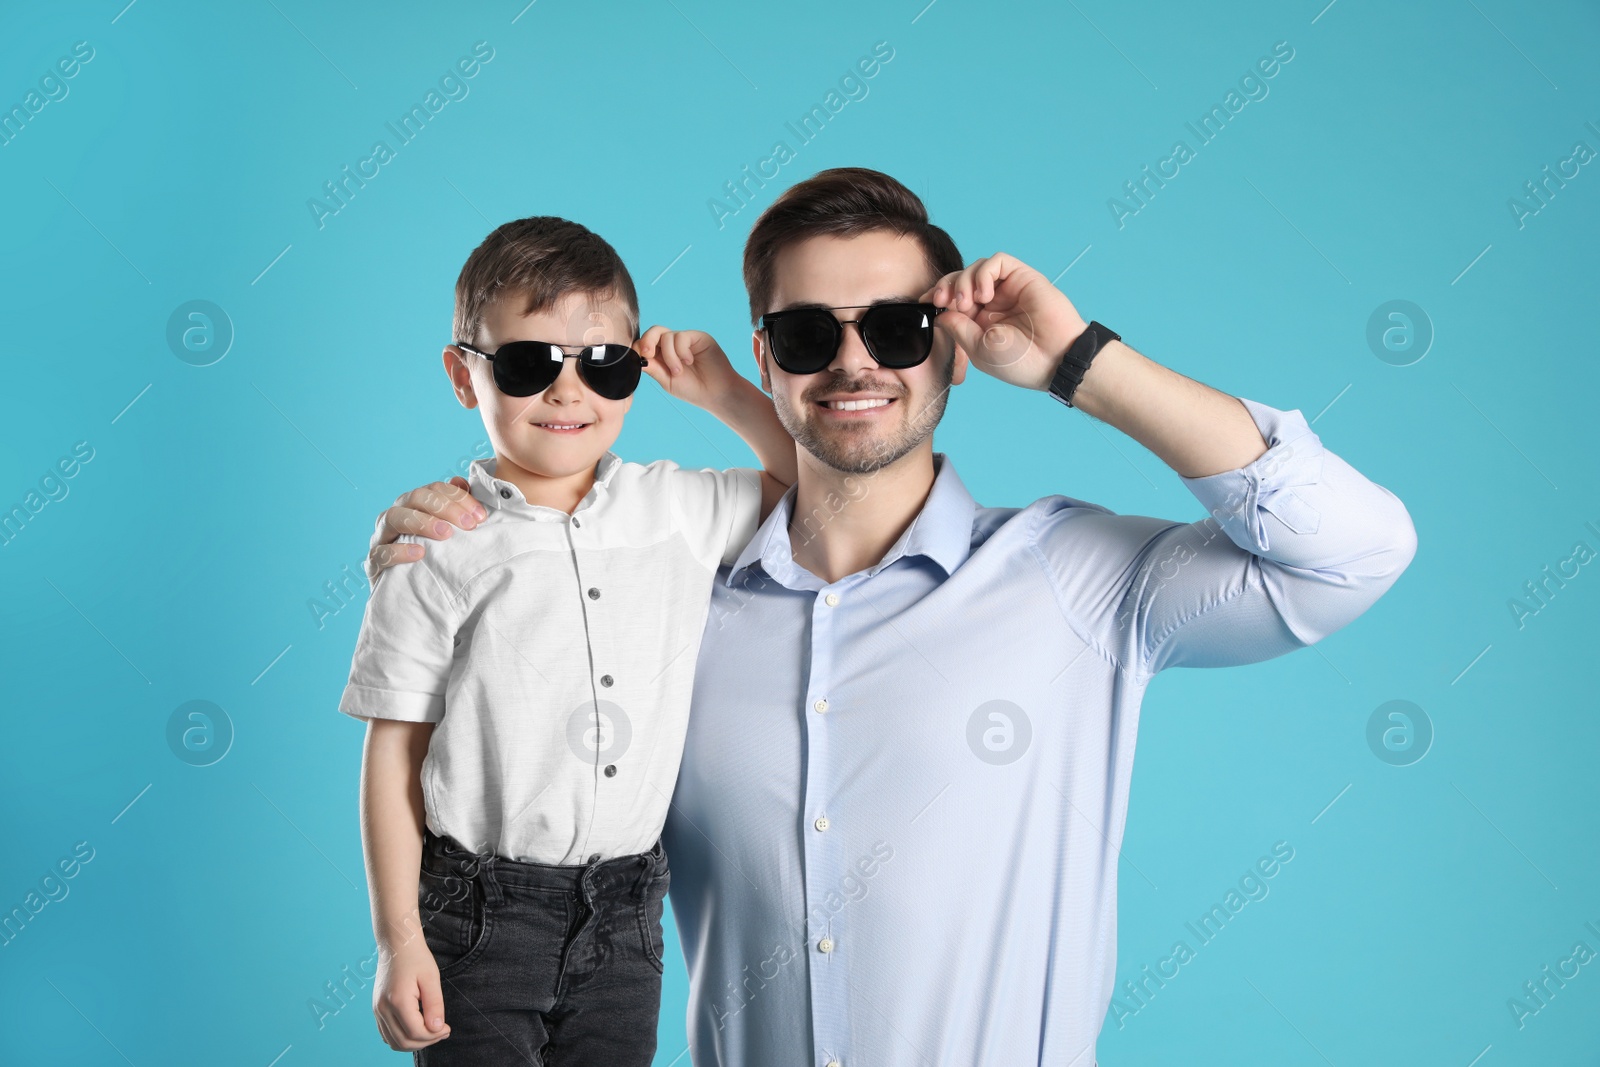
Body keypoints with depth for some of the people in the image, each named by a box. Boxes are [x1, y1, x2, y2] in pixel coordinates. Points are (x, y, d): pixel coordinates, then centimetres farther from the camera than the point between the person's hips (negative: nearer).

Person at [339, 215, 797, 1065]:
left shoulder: (680, 510, 2)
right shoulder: (438, 548, -7)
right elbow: (395, 753, -5)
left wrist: (726, 393, 0)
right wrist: (399, 941, -7)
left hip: (625, 923, 3)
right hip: (480, 919, -3)